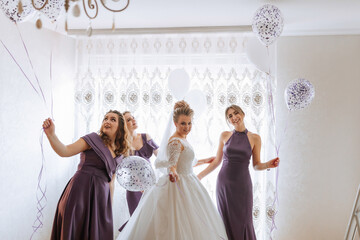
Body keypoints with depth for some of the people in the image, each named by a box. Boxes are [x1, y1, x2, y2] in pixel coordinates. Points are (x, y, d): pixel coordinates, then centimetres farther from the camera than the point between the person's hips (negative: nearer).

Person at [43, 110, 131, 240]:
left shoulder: (119, 154, 15)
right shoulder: (93, 139, -2)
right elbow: (64, 151, -12)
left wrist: (110, 203, 16)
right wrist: (51, 134, -28)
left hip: (101, 196, 5)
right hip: (81, 191, -5)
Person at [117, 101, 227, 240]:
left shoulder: (182, 139, 11)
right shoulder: (176, 142, -18)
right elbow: (172, 165, -24)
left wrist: (202, 161, 33)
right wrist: (173, 173, -45)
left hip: (188, 184, 10)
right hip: (179, 185, -10)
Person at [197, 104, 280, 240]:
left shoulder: (254, 138, 1)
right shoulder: (225, 136, 4)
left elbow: (256, 165, 4)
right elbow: (216, 161, 11)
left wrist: (268, 165, -16)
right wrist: (199, 176, 9)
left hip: (242, 184, -1)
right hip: (224, 182, 1)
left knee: (243, 221, -2)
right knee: (226, 221, 4)